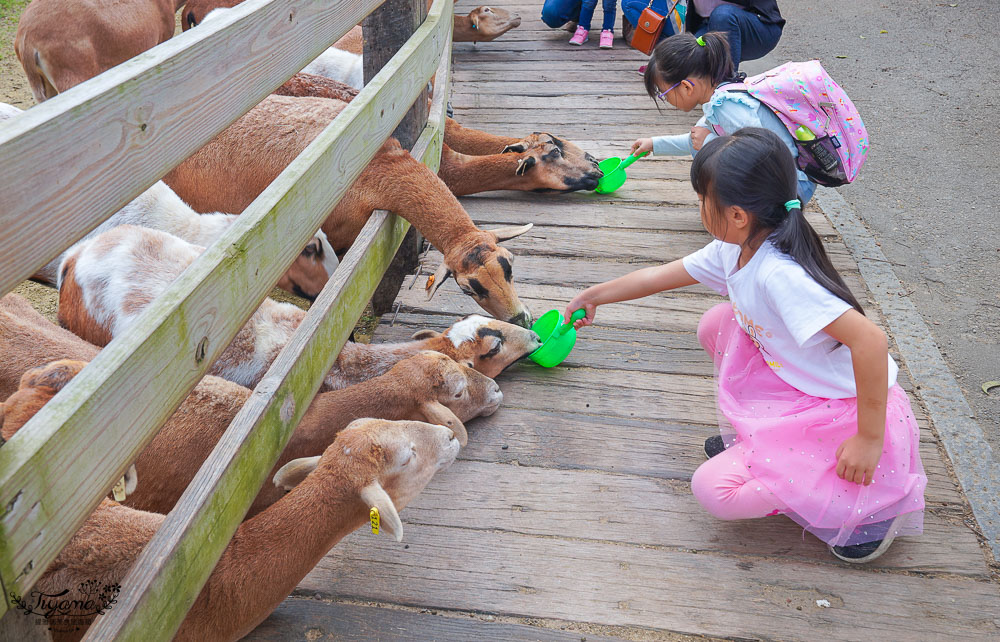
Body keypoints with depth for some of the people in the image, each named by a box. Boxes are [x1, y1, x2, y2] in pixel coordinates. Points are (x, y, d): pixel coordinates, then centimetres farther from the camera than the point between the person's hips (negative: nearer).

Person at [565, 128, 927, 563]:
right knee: (716, 323, 6)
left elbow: (869, 339, -35)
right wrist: (595, 295, 25)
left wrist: (870, 439, -28)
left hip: (847, 415, -8)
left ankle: (871, 505, -4)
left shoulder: (780, 275, -31)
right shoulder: (732, 251, -2)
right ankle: (751, 436, 18)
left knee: (712, 490, -14)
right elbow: (661, 276, 13)